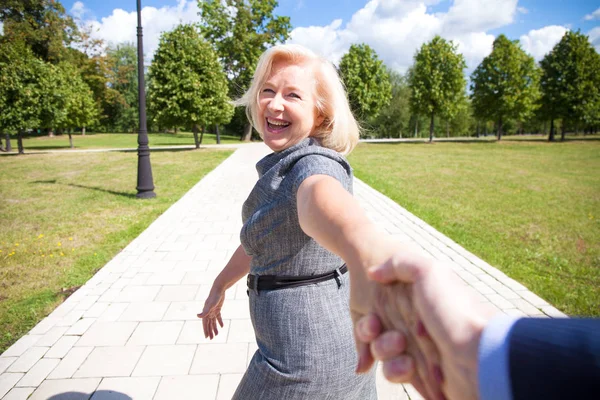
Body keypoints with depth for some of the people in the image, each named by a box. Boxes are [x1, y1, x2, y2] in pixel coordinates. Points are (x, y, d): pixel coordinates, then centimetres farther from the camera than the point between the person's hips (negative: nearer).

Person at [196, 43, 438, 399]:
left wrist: (367, 249, -71)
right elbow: (259, 236, 17)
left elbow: (323, 199, -50)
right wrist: (220, 285, 26)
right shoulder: (282, 167, 5)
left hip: (305, 359, -8)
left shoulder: (312, 167, -25)